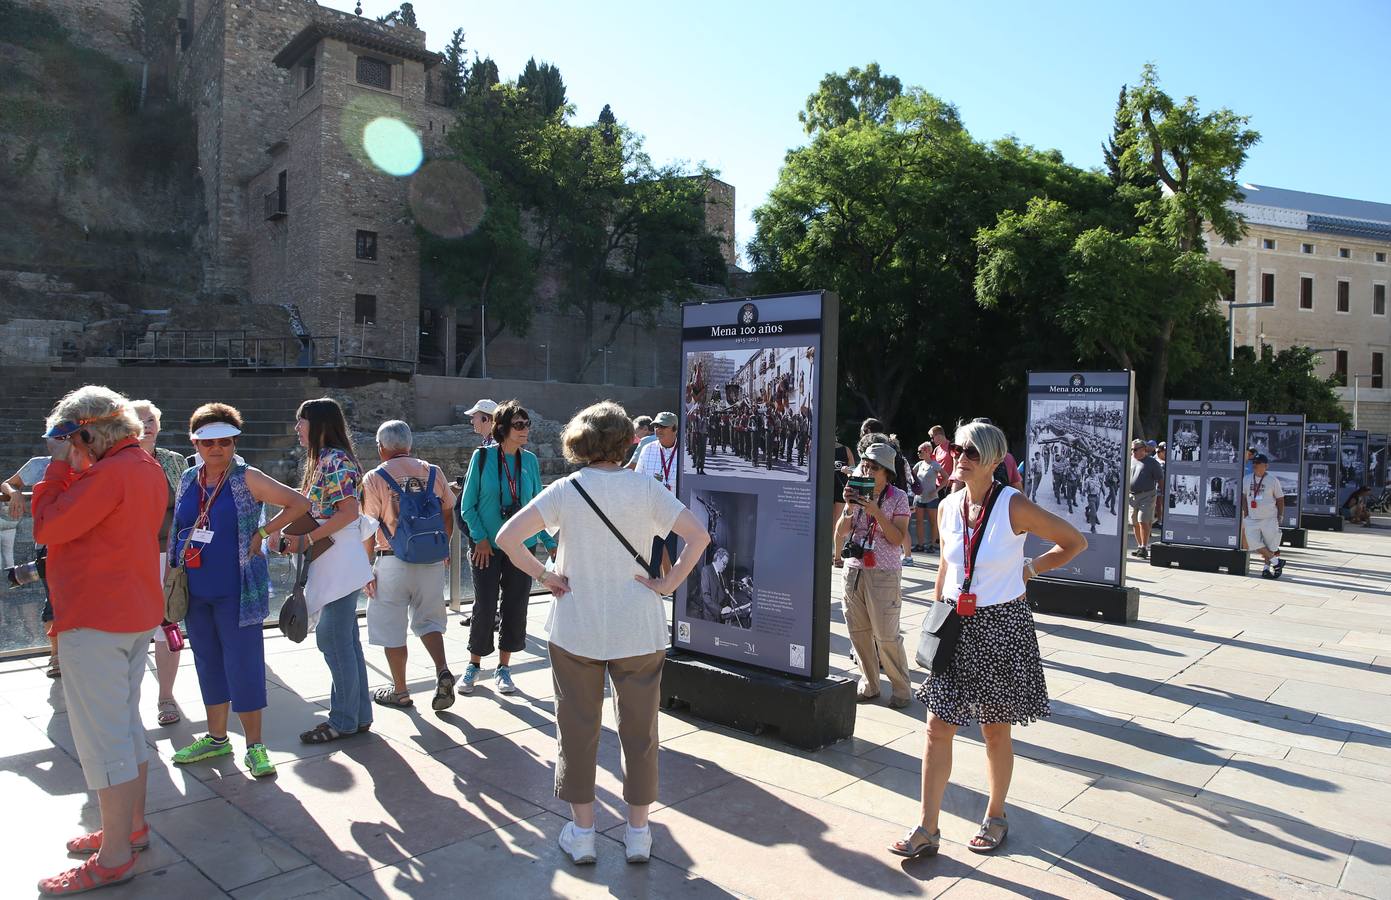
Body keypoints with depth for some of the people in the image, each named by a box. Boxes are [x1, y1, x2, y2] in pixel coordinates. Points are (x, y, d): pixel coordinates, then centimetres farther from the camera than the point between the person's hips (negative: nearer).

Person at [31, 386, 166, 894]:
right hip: (135, 613, 10)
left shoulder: (111, 473, -19)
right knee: (126, 724, 19)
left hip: (96, 622, -10)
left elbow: (47, 527, -15)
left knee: (103, 737, -2)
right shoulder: (147, 467, 11)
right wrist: (73, 469, 9)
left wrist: (61, 465, -8)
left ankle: (114, 858, 7)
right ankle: (131, 827, 32)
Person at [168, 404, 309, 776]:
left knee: (244, 664, -3)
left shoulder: (247, 479, -8)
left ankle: (255, 746, 7)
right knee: (208, 663, 15)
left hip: (237, 591, -5)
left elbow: (299, 503, -10)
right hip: (196, 592, 6)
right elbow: (176, 530, 16)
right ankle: (216, 738, 29)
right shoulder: (188, 480, 7)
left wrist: (261, 532, -11)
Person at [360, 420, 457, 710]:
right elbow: (448, 516, 10)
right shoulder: (434, 473, 4)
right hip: (433, 560, 4)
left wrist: (366, 569, -1)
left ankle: (400, 692, 18)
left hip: (394, 561, -4)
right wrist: (443, 550, 22)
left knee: (391, 628, 10)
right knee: (427, 620, 19)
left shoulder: (374, 479, -6)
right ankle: (443, 672, 0)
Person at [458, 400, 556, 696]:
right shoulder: (483, 457, -6)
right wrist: (480, 538, -12)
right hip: (487, 547, -3)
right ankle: (474, 665, 23)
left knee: (515, 607, 7)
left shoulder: (530, 461, 3)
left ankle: (503, 668, 23)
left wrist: (549, 542, 4)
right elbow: (467, 505, -3)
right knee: (485, 607, 1)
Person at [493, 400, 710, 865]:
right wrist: (668, 583, -6)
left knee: (577, 728, 14)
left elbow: (507, 538, -15)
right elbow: (698, 536, -13)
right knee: (640, 729, 13)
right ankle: (638, 833, 24)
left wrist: (543, 575, -4)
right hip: (639, 629, 0)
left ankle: (581, 831, 24)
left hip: (576, 628, 0)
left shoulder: (564, 490, -7)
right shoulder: (645, 488, -7)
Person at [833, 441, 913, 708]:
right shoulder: (857, 493, 6)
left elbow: (898, 539, -12)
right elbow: (840, 532, 1)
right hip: (853, 569, 4)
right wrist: (850, 507, -13)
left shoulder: (898, 497, -4)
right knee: (858, 632, 9)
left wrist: (875, 511, -19)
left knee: (886, 636, -3)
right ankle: (869, 684, 24)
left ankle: (902, 688, 14)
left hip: (884, 574, -4)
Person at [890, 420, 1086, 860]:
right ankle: (927, 830, 12)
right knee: (938, 727, 3)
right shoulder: (947, 508, 1)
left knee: (995, 730, 12)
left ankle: (996, 817, 34)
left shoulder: (1014, 506, -14)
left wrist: (1029, 569, -5)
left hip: (1001, 626, -4)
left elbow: (1075, 542, -3)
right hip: (955, 624, 4)